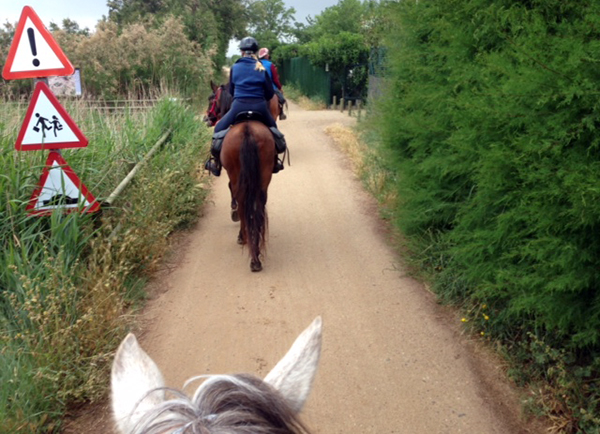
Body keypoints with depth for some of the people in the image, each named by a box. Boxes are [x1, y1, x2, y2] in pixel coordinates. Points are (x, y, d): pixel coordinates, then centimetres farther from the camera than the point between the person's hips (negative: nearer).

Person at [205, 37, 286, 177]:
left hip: (239, 106, -1)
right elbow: (270, 93, 5)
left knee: (220, 128, 17)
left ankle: (215, 161, 8)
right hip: (260, 107, 1)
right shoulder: (262, 69, 4)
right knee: (272, 127, 28)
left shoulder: (235, 68, 5)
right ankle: (275, 160, 26)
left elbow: (231, 90, 13)